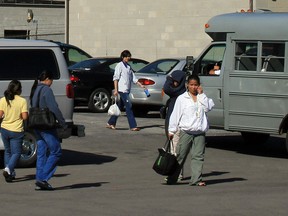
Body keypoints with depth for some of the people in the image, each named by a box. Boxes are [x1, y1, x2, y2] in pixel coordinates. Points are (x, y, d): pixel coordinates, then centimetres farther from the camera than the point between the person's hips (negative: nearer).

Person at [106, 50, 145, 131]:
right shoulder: (119, 65, -6)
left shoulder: (128, 67, 19)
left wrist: (141, 85, 10)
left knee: (119, 107, 12)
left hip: (126, 90, 9)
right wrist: (116, 90, -17)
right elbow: (115, 78, -10)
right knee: (129, 107, -11)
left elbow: (133, 78, 19)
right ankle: (133, 126, -13)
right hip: (122, 90, -9)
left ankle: (110, 123, 20)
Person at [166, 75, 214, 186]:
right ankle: (172, 179, 10)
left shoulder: (202, 97, 12)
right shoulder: (182, 98, 4)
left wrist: (201, 94, -5)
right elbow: (175, 115, 4)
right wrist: (171, 130, 1)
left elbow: (208, 108, -7)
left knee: (198, 156, -4)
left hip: (199, 132, 2)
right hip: (186, 132, -2)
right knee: (180, 156, 1)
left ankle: (196, 179, -4)